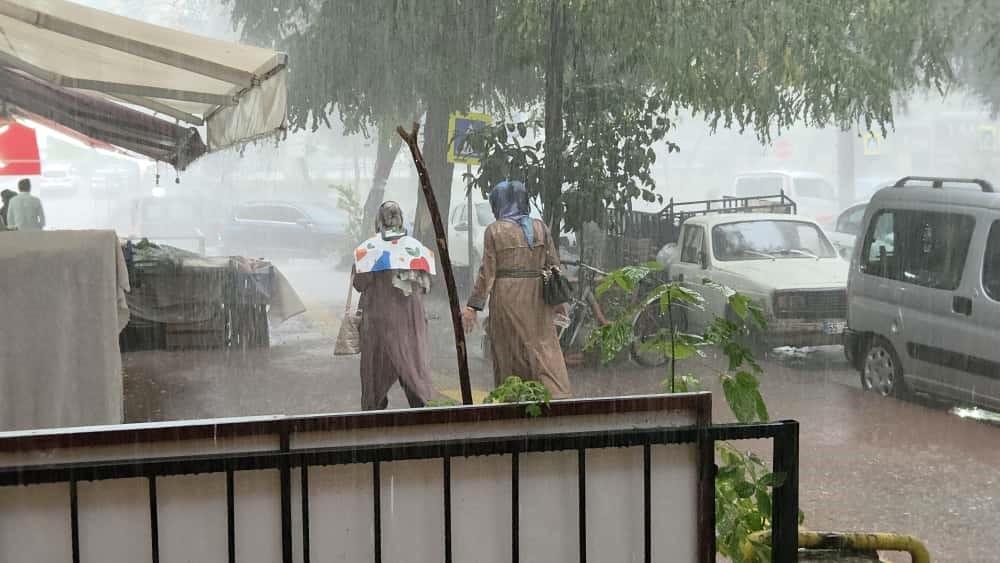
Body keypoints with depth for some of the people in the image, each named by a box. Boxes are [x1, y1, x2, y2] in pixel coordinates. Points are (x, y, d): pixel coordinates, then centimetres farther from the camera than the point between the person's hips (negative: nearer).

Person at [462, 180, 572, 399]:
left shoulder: (494, 230, -4)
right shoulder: (540, 227, 5)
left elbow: (487, 272, -6)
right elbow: (554, 265, 6)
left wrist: (473, 306, -2)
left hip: (506, 297, -2)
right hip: (536, 297, 2)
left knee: (508, 351, 7)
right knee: (544, 346, 1)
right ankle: (558, 395, -13)